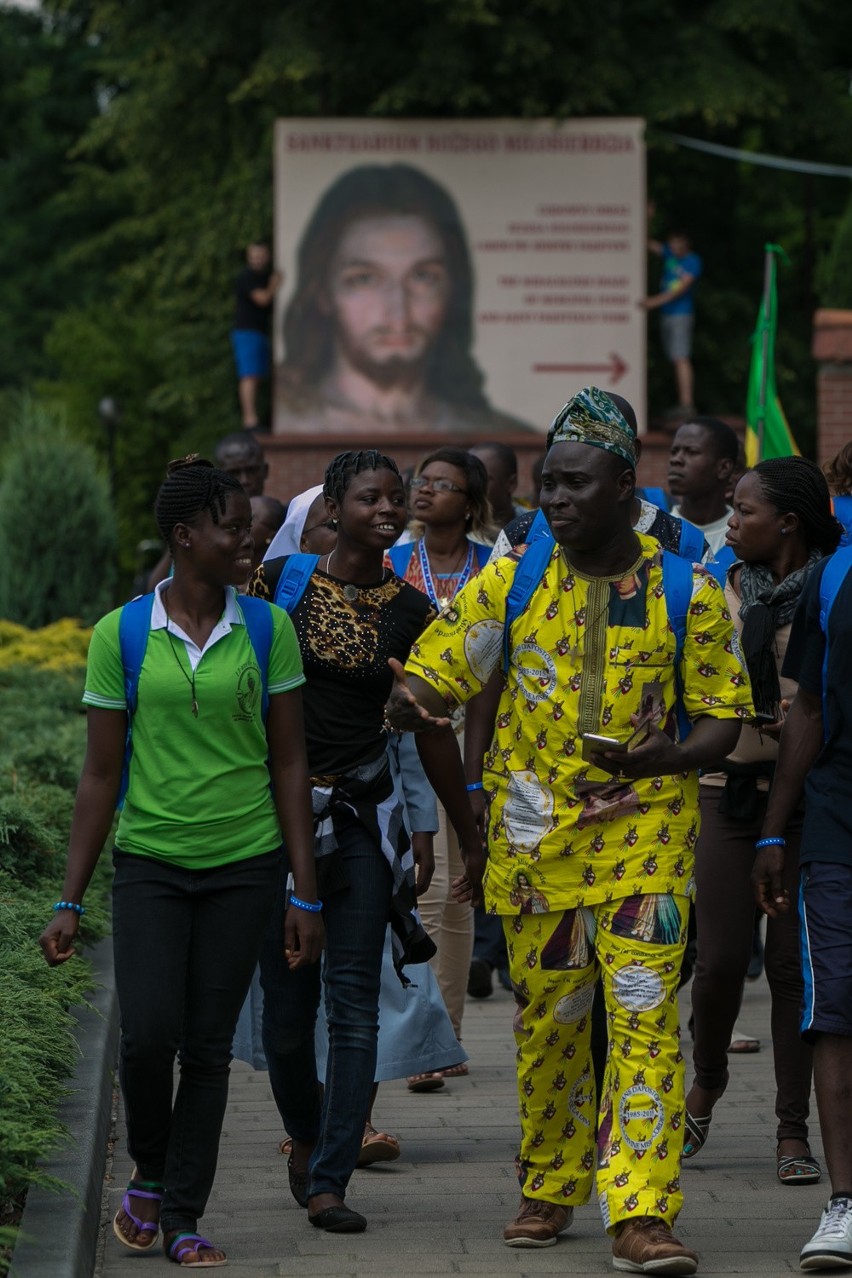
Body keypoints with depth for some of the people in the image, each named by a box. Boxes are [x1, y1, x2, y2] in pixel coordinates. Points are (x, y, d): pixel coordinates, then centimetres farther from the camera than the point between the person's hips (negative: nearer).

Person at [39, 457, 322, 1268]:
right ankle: (149, 1176, 15)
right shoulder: (122, 636, -2)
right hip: (150, 864, -1)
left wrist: (305, 896, 1)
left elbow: (288, 766, 4)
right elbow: (100, 775, 3)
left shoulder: (268, 630, 1)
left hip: (243, 865, 1)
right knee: (148, 1033, -12)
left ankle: (183, 1217, 13)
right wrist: (69, 903, 1)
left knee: (208, 1046, 3)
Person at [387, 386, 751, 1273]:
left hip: (644, 836, -2)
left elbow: (723, 717, 4)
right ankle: (549, 1190, 28)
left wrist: (670, 757, -17)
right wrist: (409, 702, -22)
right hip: (534, 840, 2)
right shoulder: (510, 584, 4)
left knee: (645, 1019, -11)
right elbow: (432, 671, 2)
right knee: (547, 1024, 10)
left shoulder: (686, 593, 0)